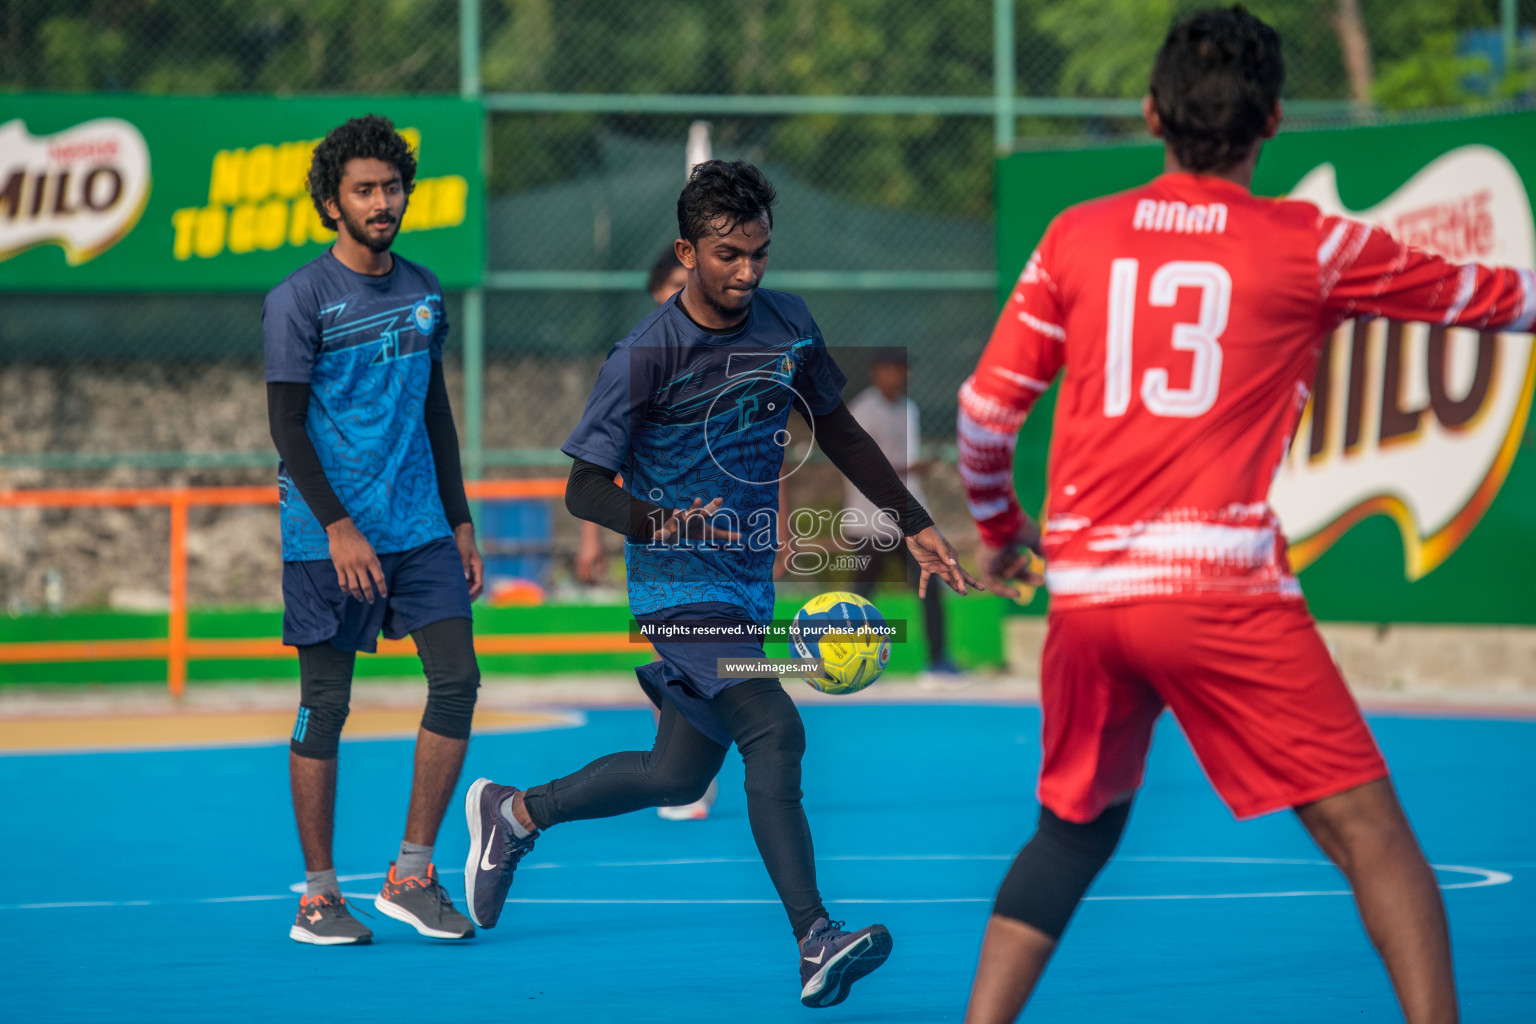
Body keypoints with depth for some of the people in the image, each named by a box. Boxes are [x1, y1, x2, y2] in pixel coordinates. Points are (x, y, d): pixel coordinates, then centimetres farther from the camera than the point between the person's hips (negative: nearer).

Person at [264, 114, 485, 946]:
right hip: (327, 535, -5)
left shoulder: (422, 292, 11)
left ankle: (411, 876, 5)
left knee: (457, 679, -5)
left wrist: (460, 522, 15)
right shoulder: (299, 300, -7)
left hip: (419, 528, 5)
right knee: (324, 706, -1)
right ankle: (317, 897, 8)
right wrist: (338, 526, -17)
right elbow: (286, 424, -9)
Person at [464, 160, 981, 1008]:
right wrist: (662, 520, -33)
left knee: (679, 776, 14)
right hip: (680, 586, -7)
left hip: (748, 581, 7)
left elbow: (839, 433, 17)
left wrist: (913, 524, 14)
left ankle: (514, 813, 36)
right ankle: (815, 944, -31)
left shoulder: (787, 325, 2)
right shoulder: (647, 356, -16)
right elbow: (584, 489, -14)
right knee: (773, 732, -25)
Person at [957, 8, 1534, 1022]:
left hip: (1086, 594, 4)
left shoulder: (1077, 237, 9)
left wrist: (1000, 529, 30)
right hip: (1222, 587, -4)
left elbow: (985, 409, 12)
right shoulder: (1313, 247, 1)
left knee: (1072, 832, 22)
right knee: (1370, 832, -1)